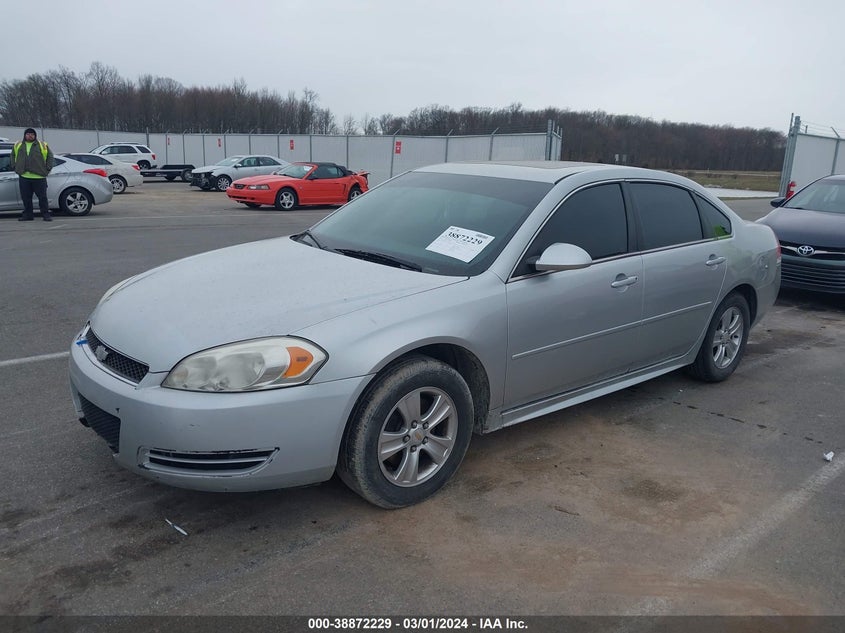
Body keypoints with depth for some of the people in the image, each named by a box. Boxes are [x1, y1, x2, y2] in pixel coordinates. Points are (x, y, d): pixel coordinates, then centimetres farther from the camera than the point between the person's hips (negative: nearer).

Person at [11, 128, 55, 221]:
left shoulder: (42, 145, 3)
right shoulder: (18, 145, 13)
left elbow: (50, 156, 7)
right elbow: (13, 156, 26)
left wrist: (47, 169, 0)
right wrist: (14, 167, 15)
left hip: (39, 177, -3)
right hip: (24, 176, 3)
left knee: (42, 197, -2)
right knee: (26, 198, 7)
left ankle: (46, 214, 4)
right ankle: (27, 214, 16)